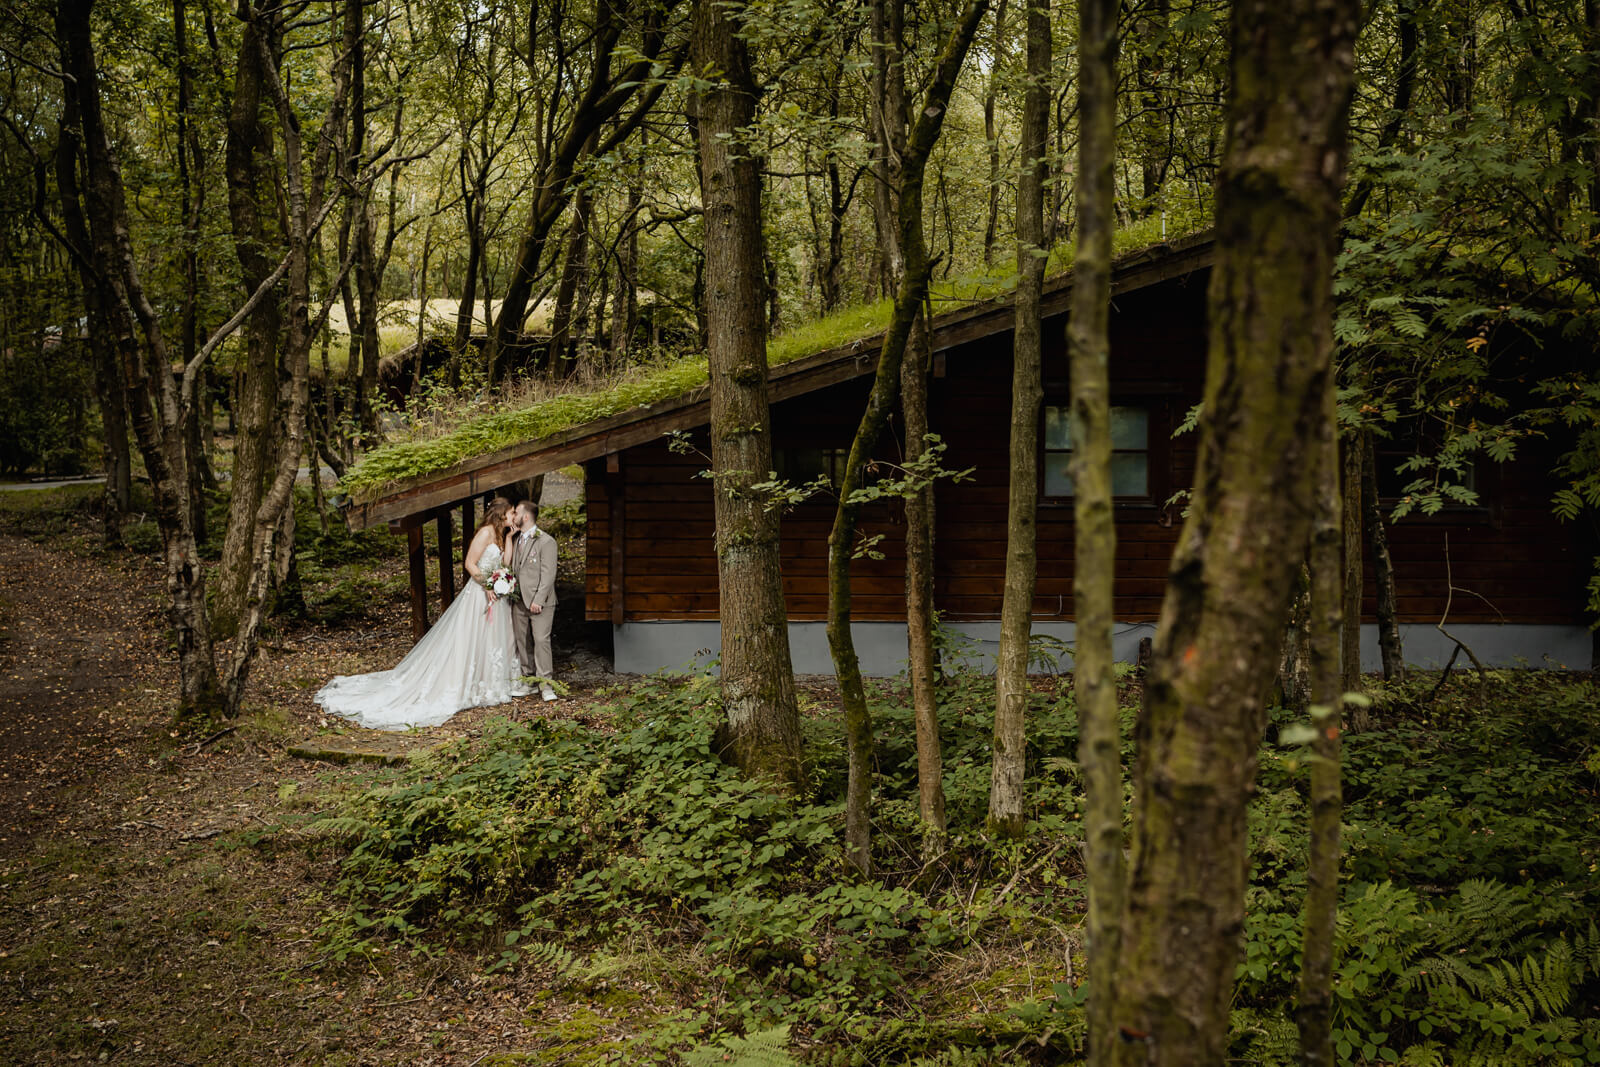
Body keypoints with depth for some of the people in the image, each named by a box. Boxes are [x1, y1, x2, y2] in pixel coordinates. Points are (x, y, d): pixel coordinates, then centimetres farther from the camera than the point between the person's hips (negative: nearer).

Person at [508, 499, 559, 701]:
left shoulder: (546, 541, -8)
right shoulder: (515, 540, 15)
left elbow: (548, 574, -12)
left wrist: (538, 600, -17)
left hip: (540, 602, -7)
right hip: (519, 601, 7)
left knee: (541, 640, -10)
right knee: (522, 642, 9)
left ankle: (545, 684, -8)